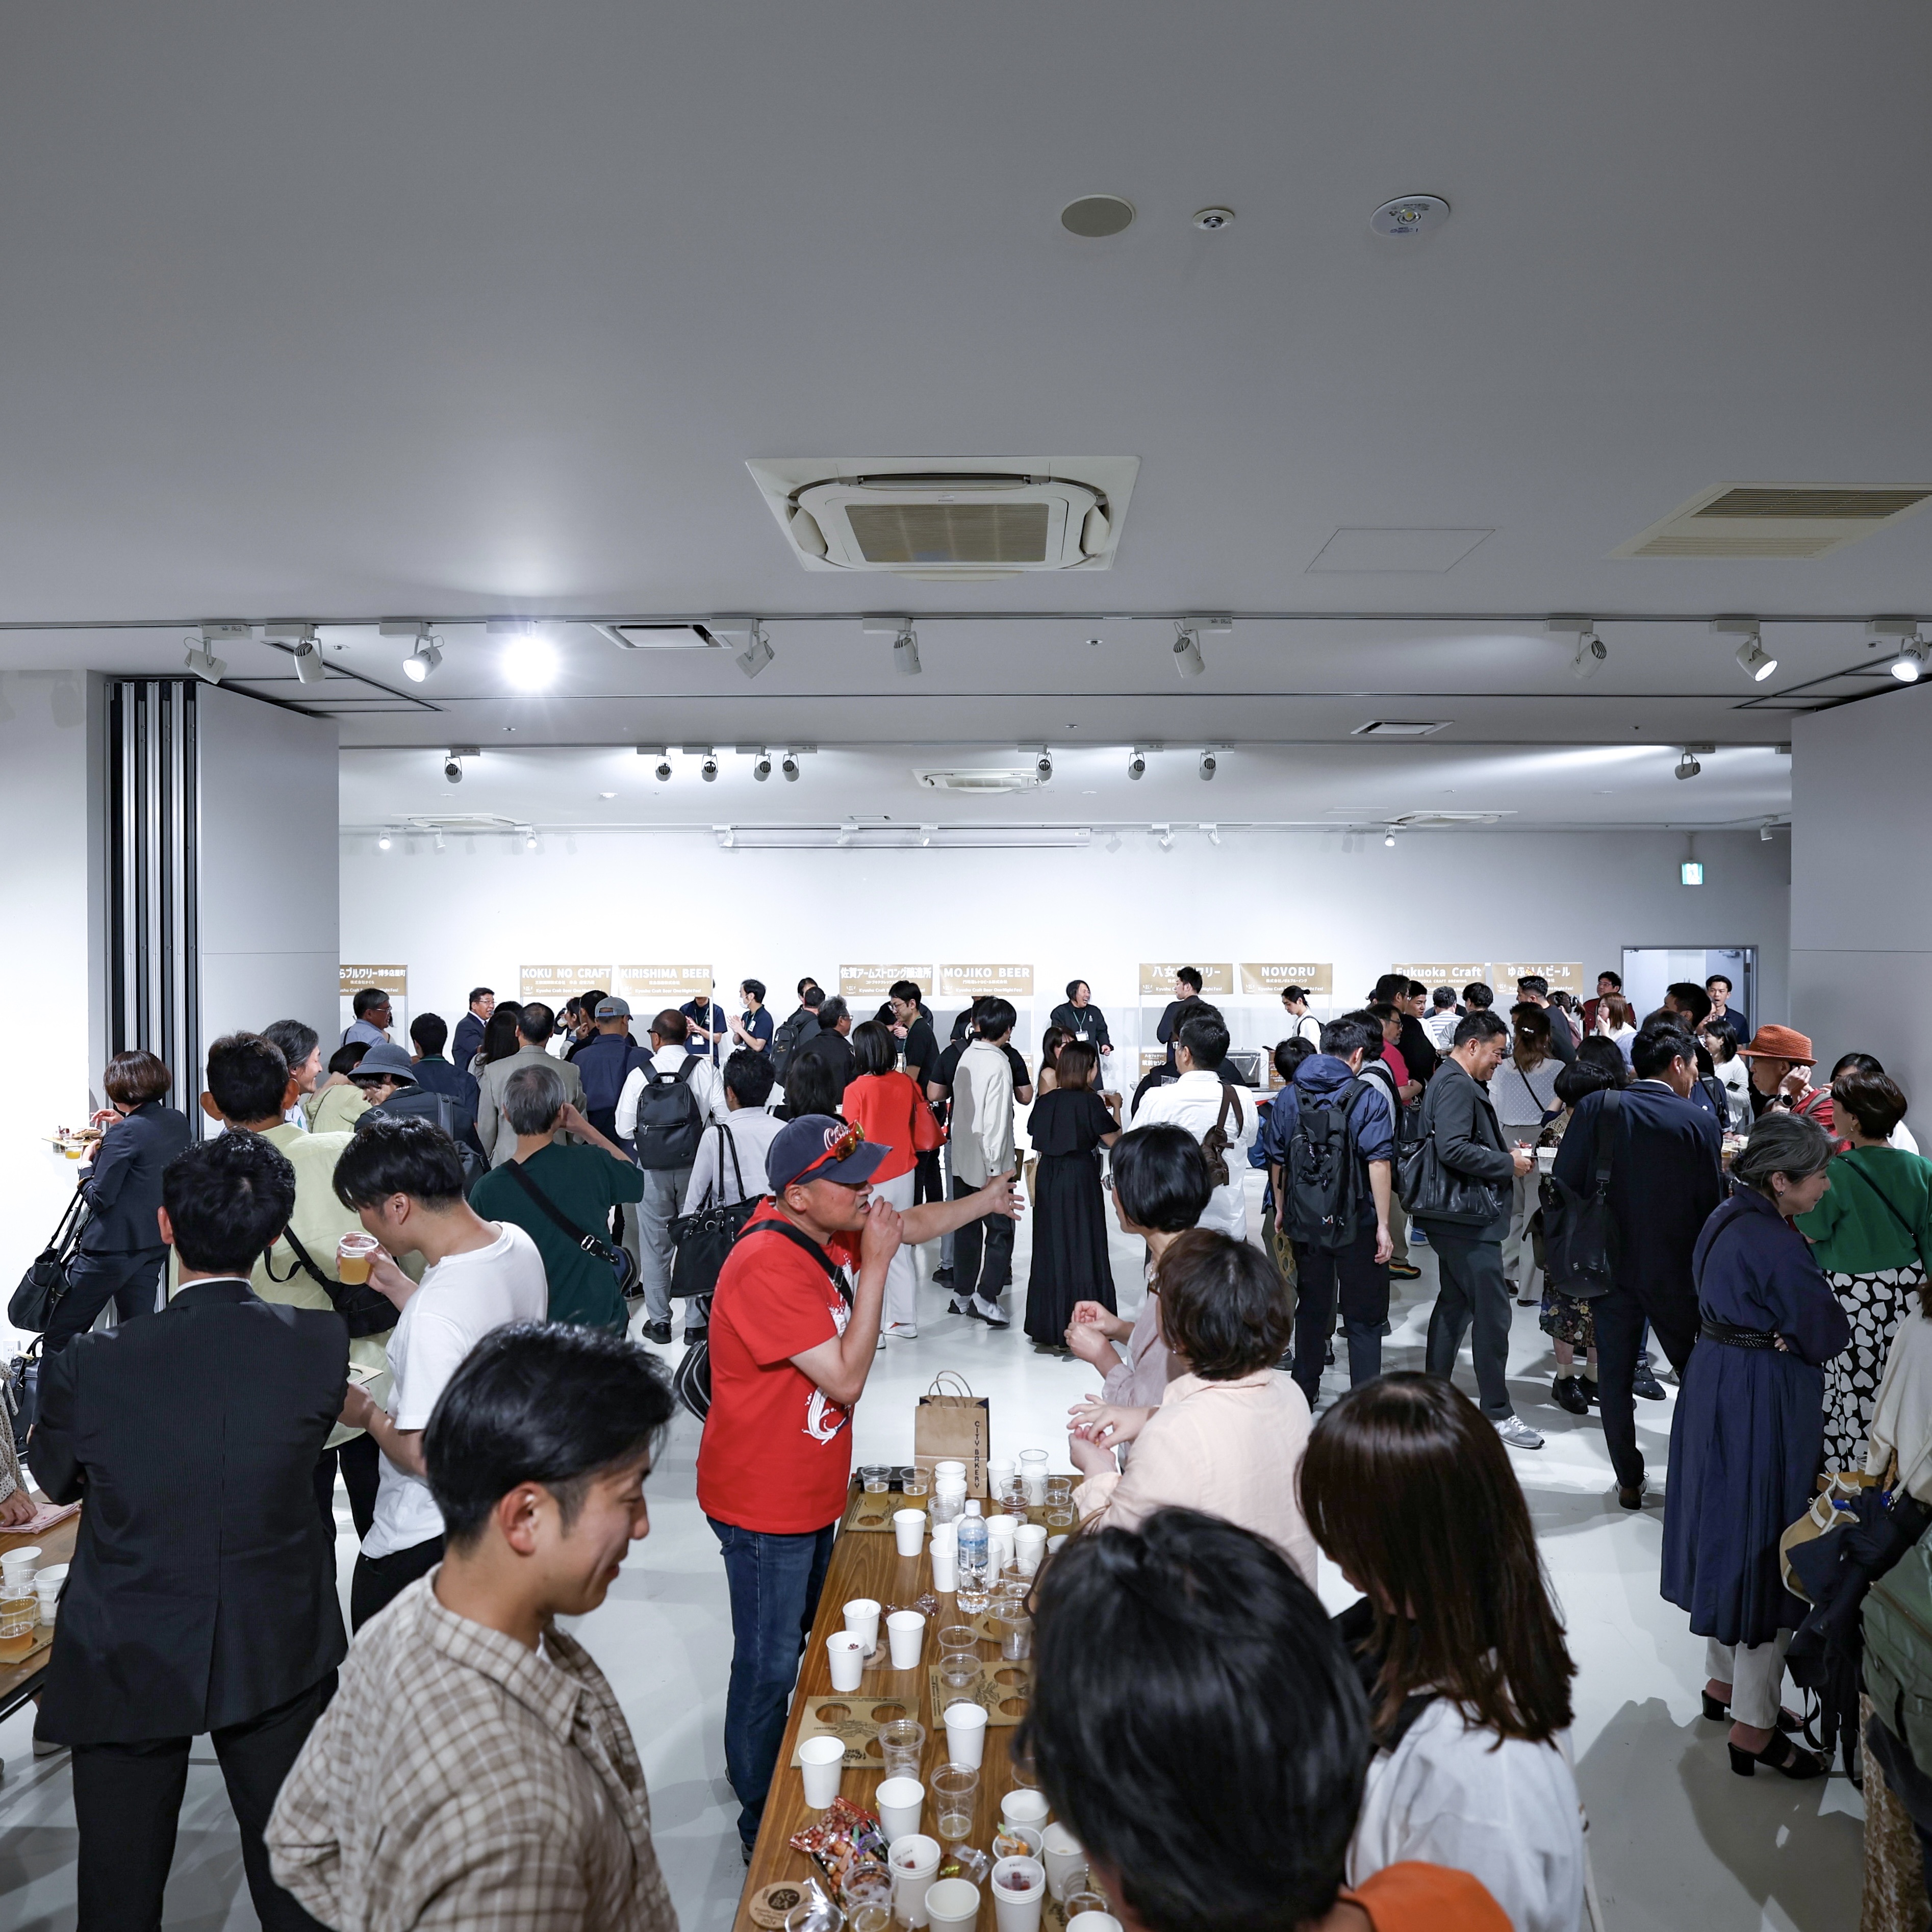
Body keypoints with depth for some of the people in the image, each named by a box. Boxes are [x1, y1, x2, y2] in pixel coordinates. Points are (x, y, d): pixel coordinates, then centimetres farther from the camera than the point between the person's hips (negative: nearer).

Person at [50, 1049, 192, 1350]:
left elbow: (99, 1198, -16)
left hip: (112, 1249, -8)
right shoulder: (178, 1122, 3)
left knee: (58, 1338, 4)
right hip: (154, 1246, 8)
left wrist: (87, 1165, 0)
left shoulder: (126, 1132, -19)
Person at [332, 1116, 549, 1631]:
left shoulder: (435, 1314, -32)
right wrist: (395, 1285, 10)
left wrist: (367, 1413, -10)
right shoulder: (518, 1245, -7)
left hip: (421, 1543, -8)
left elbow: (422, 1455, -27)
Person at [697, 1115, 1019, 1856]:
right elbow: (846, 1380, -30)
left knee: (804, 1645, 25)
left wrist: (986, 1199, 7)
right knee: (769, 1669, 9)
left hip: (810, 1492, 9)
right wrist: (873, 1267, -30)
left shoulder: (826, 1229, -4)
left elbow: (911, 1223, 14)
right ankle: (763, 1834, 29)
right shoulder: (769, 1266, -32)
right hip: (763, 1505, -9)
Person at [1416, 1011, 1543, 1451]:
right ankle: (1498, 1412, 3)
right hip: (1467, 1219, -11)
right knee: (1493, 1312, -5)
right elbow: (1453, 1149, -28)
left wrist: (1507, 1153, 10)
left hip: (1455, 1217, 11)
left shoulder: (1456, 1082, 18)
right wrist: (1508, 1164, -17)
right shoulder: (1457, 1086, -16)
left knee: (1455, 1304, 18)